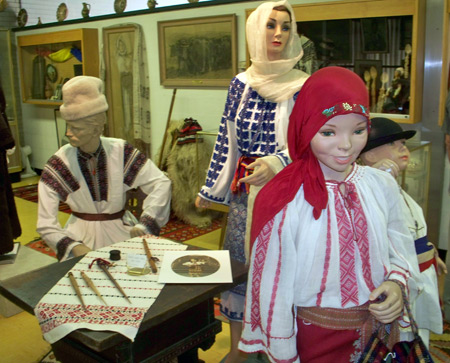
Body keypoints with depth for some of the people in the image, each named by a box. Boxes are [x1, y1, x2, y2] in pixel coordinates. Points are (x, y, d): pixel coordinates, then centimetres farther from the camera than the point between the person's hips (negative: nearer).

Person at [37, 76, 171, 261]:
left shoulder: (121, 152, -8)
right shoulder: (58, 164, -9)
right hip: (82, 238, 0)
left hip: (121, 233, 1)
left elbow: (161, 183, -6)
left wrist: (144, 224, -14)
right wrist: (76, 247, -23)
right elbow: (46, 225, -8)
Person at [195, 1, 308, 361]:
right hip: (244, 188, 4)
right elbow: (226, 139, 9)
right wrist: (211, 190, 11)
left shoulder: (302, 86, -5)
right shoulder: (241, 83, 5)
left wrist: (277, 163, -34)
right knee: (239, 261, 10)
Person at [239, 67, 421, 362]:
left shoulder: (382, 185, -9)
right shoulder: (284, 202, -23)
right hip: (317, 337, -4)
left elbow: (401, 252, 4)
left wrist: (398, 283, -15)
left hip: (380, 327, 4)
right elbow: (274, 292, -15)